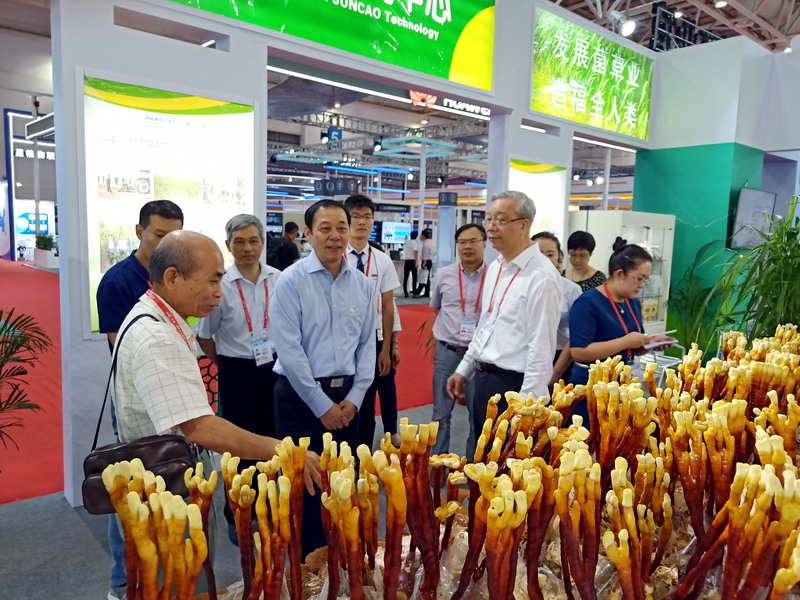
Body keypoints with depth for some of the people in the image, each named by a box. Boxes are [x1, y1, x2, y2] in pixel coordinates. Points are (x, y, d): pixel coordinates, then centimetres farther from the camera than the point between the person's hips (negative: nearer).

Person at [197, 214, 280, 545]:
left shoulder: (278, 280, -4)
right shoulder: (221, 285, -13)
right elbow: (204, 335, -1)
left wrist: (283, 359, 9)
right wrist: (226, 365, 6)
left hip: (274, 368, 3)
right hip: (237, 373, -3)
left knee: (271, 439, 13)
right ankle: (236, 517, 28)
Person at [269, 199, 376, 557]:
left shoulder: (362, 284, 5)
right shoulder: (292, 281, -9)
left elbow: (367, 344, 8)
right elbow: (289, 350, -13)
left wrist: (354, 398, 0)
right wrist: (322, 405, -11)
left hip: (347, 397, 4)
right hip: (301, 396, -4)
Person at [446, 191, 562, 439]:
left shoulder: (541, 277, -19)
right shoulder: (495, 268, 8)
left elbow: (541, 348, -20)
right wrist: (464, 370, 16)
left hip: (513, 385, -8)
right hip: (484, 378, 8)